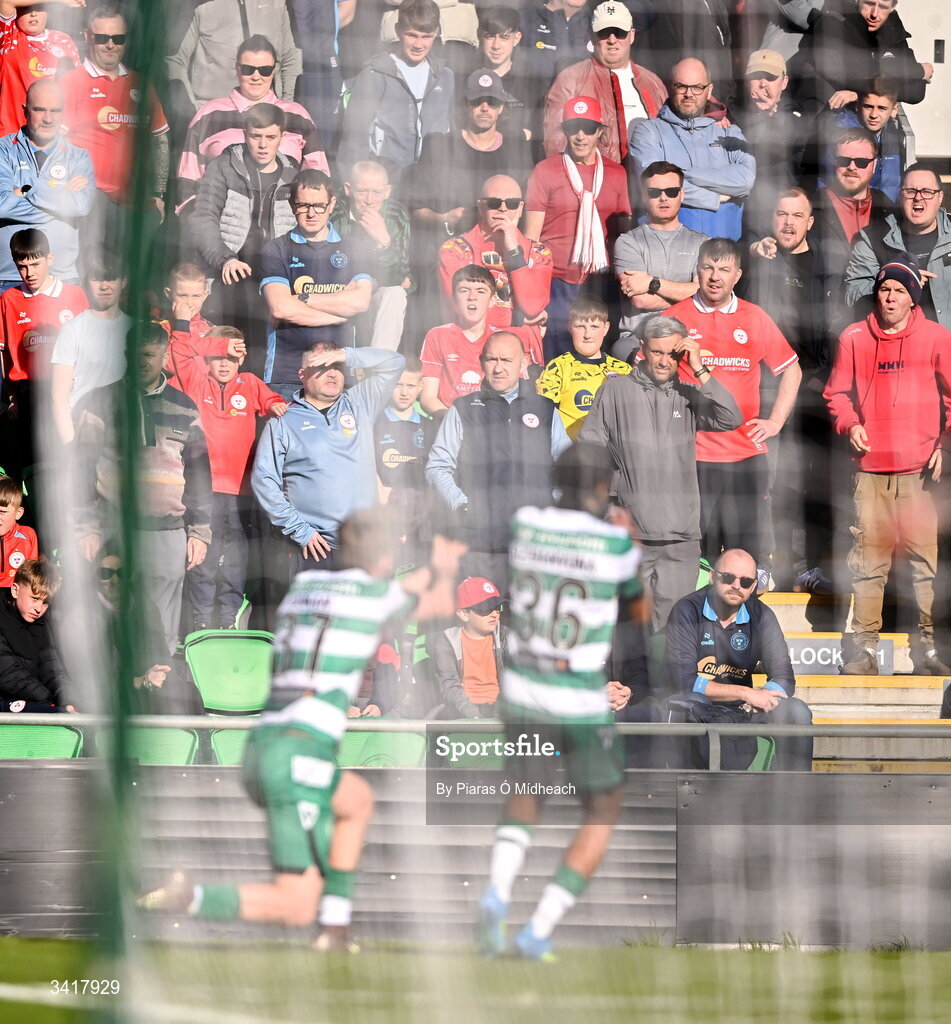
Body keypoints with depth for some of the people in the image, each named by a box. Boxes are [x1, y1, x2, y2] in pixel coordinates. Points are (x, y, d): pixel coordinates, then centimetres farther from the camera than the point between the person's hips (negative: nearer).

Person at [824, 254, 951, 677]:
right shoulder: (854, 338, 8)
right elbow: (837, 392, 15)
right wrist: (849, 424, -4)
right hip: (871, 467, 1)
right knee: (868, 559, 0)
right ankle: (866, 647, 3)